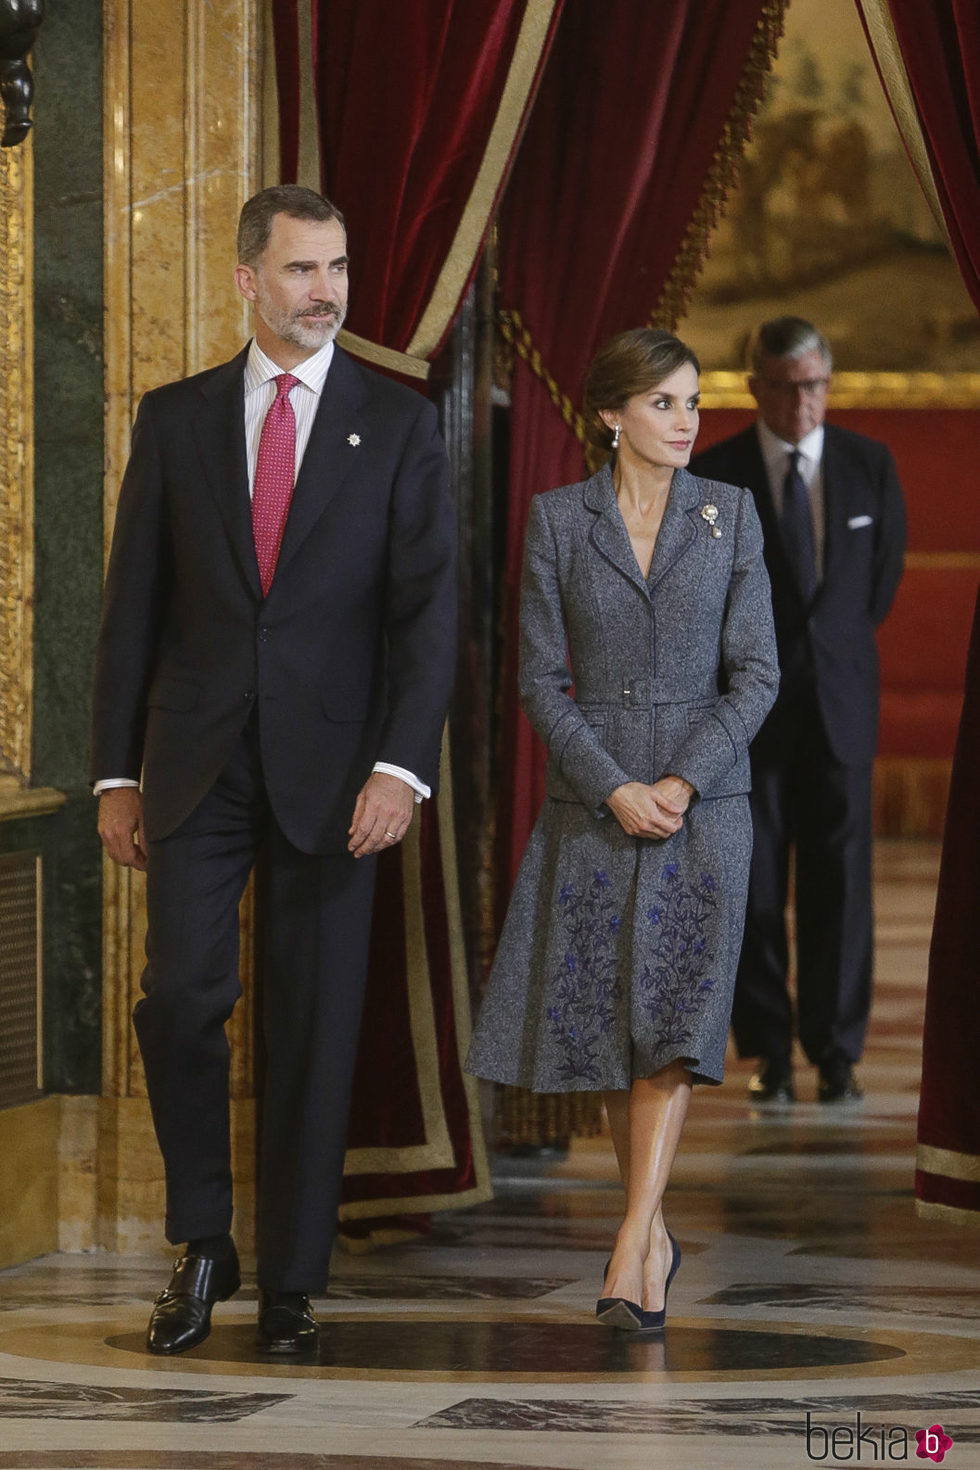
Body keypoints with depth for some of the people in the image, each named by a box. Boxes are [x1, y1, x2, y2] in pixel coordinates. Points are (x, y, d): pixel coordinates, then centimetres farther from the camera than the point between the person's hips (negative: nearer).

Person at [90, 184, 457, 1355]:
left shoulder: (399, 427, 3)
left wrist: (401, 765, -15)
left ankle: (290, 1283, 12)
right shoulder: (176, 420, 7)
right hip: (196, 761, 1)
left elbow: (425, 608, -4)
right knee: (181, 994, -10)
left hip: (328, 770, -1)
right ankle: (203, 1245, 10)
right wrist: (115, 772, 3)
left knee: (314, 1027, 2)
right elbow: (134, 602, 8)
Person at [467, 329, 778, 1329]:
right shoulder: (557, 520, 2)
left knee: (673, 1019, -12)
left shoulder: (730, 515, 3)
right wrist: (617, 789, -12)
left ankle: (629, 1252, -16)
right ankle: (654, 1235, 21)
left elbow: (755, 674, 0)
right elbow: (541, 680, -1)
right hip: (591, 805, 1)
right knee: (610, 1022, 5)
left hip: (703, 801, -1)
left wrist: (684, 781, -13)